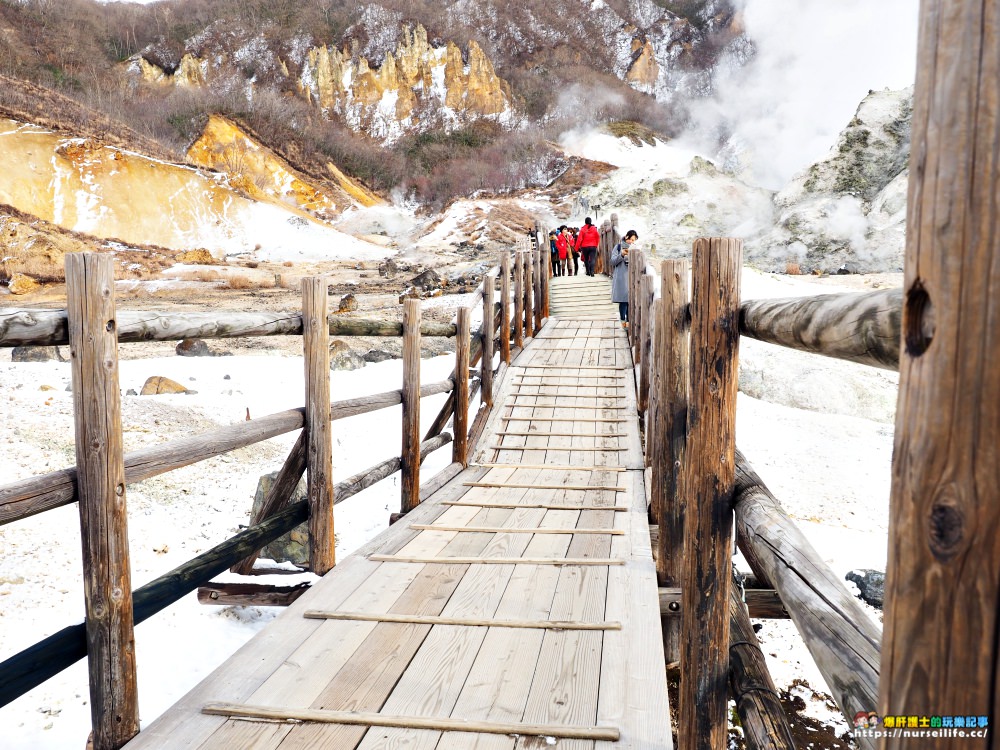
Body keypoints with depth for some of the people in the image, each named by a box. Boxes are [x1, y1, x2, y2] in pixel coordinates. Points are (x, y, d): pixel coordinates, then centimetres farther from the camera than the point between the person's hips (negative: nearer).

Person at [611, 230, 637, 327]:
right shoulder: (618, 247, 4)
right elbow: (613, 261, -2)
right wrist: (622, 255, -16)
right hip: (621, 278, -3)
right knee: (623, 299, -5)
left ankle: (628, 321, 9)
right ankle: (623, 321, 3)